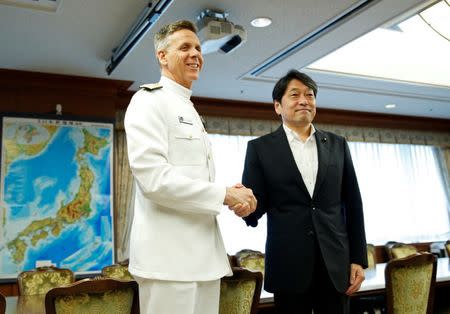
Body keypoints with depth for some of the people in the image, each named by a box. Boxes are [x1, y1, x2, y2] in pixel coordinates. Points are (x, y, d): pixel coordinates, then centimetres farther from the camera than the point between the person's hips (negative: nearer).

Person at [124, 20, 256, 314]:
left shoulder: (191, 112, 21)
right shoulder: (150, 100, -7)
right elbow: (153, 177, -20)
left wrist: (234, 197, 2)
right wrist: (225, 195, -14)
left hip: (204, 253, 8)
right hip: (169, 254, -8)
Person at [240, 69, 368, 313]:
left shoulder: (337, 145, 9)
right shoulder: (260, 148, 2)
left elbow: (353, 204, 9)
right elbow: (255, 204, -2)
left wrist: (358, 259, 5)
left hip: (335, 263, 3)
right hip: (289, 264, -2)